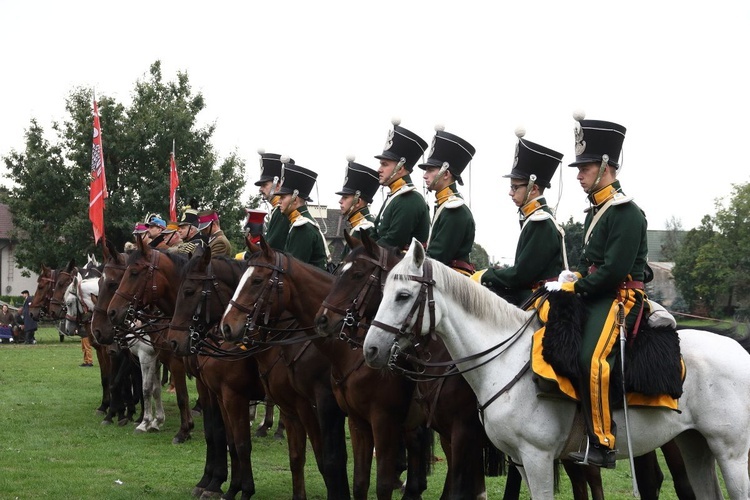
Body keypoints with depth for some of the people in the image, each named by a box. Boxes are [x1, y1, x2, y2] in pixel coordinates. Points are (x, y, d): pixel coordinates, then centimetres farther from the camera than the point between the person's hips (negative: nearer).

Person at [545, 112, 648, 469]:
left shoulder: (626, 213, -12)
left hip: (619, 299, -10)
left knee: (592, 359, -30)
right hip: (593, 296, 10)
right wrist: (570, 278, 3)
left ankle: (602, 445, -28)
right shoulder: (596, 211, 18)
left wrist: (574, 287, -13)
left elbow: (614, 271, -19)